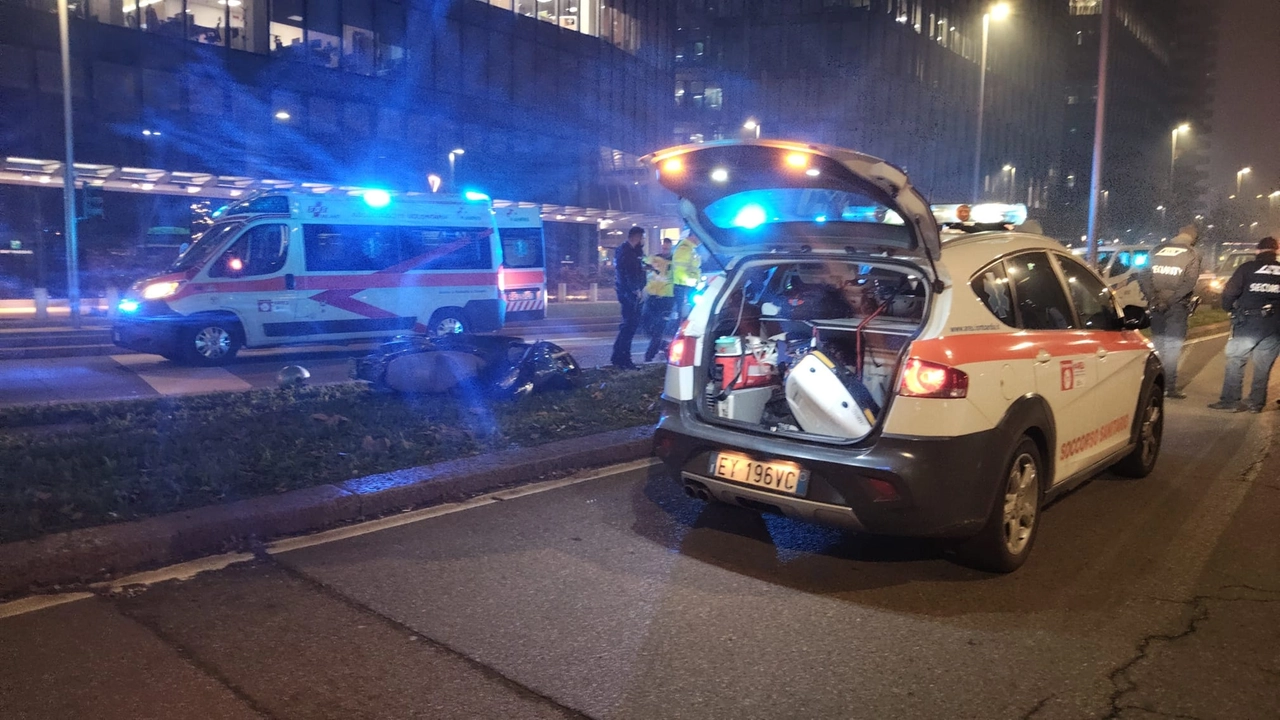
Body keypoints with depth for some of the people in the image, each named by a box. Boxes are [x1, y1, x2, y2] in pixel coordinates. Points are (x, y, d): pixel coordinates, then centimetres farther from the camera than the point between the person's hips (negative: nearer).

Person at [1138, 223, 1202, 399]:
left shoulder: (1158, 250, 8)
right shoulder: (1192, 254, -3)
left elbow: (1143, 276, -1)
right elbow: (1189, 282, -15)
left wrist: (1153, 297, -7)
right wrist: (1171, 299, -16)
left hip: (1156, 304, 4)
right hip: (1177, 306, -4)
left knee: (1157, 343, 13)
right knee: (1173, 345, 0)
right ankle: (1169, 387, 0)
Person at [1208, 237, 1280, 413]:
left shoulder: (1248, 268, -2)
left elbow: (1229, 293, -9)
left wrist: (1229, 308, 8)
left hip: (1249, 323, -4)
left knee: (1235, 361, 2)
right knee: (1263, 366, 10)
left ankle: (1230, 400, -1)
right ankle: (1256, 402, 13)